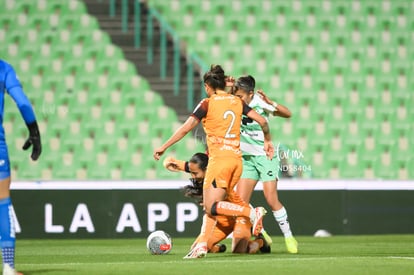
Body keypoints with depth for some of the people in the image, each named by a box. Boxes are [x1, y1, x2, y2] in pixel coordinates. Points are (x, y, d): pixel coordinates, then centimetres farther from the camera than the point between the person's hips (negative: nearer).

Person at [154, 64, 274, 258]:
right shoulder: (237, 102, 11)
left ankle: (252, 213, -18)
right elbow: (262, 121, 10)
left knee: (211, 207, -5)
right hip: (236, 159, 6)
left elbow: (186, 128, -4)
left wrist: (164, 147, 4)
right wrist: (268, 141, 28)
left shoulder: (207, 104, -3)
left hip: (219, 158, -6)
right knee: (212, 205, 11)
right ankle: (203, 244, 1)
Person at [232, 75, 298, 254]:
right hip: (247, 158, 5)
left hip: (266, 156, -5)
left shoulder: (260, 104, -15)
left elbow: (288, 114, -17)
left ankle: (288, 236, 5)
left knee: (271, 199, -10)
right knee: (240, 201, -4)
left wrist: (270, 102, -32)